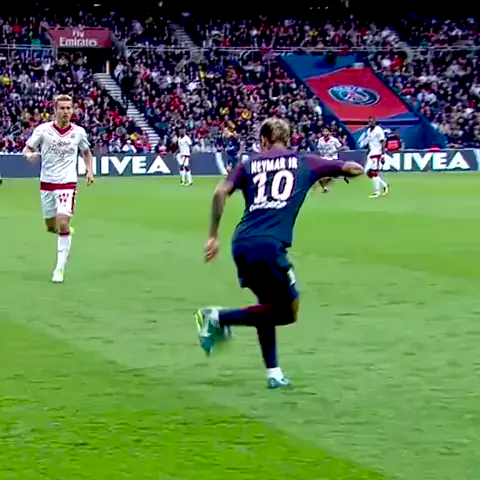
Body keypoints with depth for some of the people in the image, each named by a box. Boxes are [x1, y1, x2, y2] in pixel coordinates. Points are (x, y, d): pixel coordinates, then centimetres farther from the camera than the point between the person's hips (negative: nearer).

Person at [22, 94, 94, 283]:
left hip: (67, 184, -1)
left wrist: (89, 170, 5)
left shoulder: (79, 132, -1)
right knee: (51, 227, 12)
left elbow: (86, 151, 19)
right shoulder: (43, 129, -5)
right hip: (46, 183, 2)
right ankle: (66, 231, 48)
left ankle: (60, 268, -7)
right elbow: (26, 149, -1)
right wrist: (30, 155, -24)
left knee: (63, 225, -14)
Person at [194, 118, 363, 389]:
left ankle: (273, 373, 16)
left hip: (241, 245, 5)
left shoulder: (249, 165, 17)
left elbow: (221, 193, 1)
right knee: (288, 312, 7)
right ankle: (219, 318, -2)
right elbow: (354, 169, 20)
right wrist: (328, 176, 40)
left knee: (269, 306, 22)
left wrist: (213, 236, 7)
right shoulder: (305, 163, 13)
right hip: (269, 247, -5)